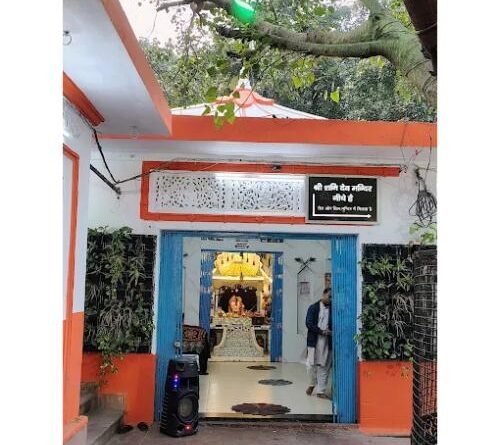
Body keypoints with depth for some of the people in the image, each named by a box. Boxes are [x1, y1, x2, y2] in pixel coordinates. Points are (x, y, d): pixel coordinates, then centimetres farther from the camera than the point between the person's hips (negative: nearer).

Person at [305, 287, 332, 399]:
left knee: (324, 367, 4)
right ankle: (312, 384, 26)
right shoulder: (313, 307, 1)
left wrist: (331, 331, -14)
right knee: (311, 365, -1)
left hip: (327, 342, 2)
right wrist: (321, 331, -16)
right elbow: (308, 323, -6)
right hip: (314, 341, -2)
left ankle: (321, 391, 13)